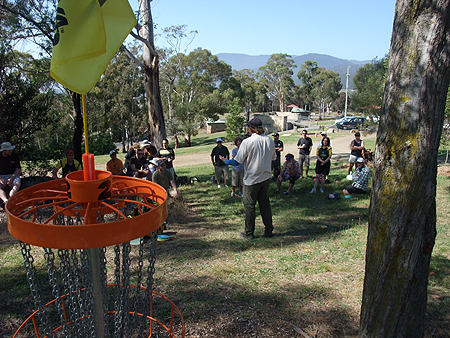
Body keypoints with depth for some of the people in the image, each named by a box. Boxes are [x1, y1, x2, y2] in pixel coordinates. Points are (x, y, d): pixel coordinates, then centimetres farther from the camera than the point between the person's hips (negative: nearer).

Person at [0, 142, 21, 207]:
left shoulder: (15, 156, 5)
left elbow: (18, 169, 2)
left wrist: (11, 179, -14)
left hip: (13, 175, 0)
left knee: (17, 185, -33)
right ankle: (5, 200, -53)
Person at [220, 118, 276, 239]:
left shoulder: (247, 142, -16)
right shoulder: (270, 140, 1)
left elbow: (237, 161, -14)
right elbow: (273, 158, 13)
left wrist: (225, 161, 4)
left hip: (252, 179, -5)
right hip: (266, 178, 5)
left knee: (249, 206, 7)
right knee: (265, 204, 17)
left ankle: (249, 233, 15)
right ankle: (269, 230, 23)